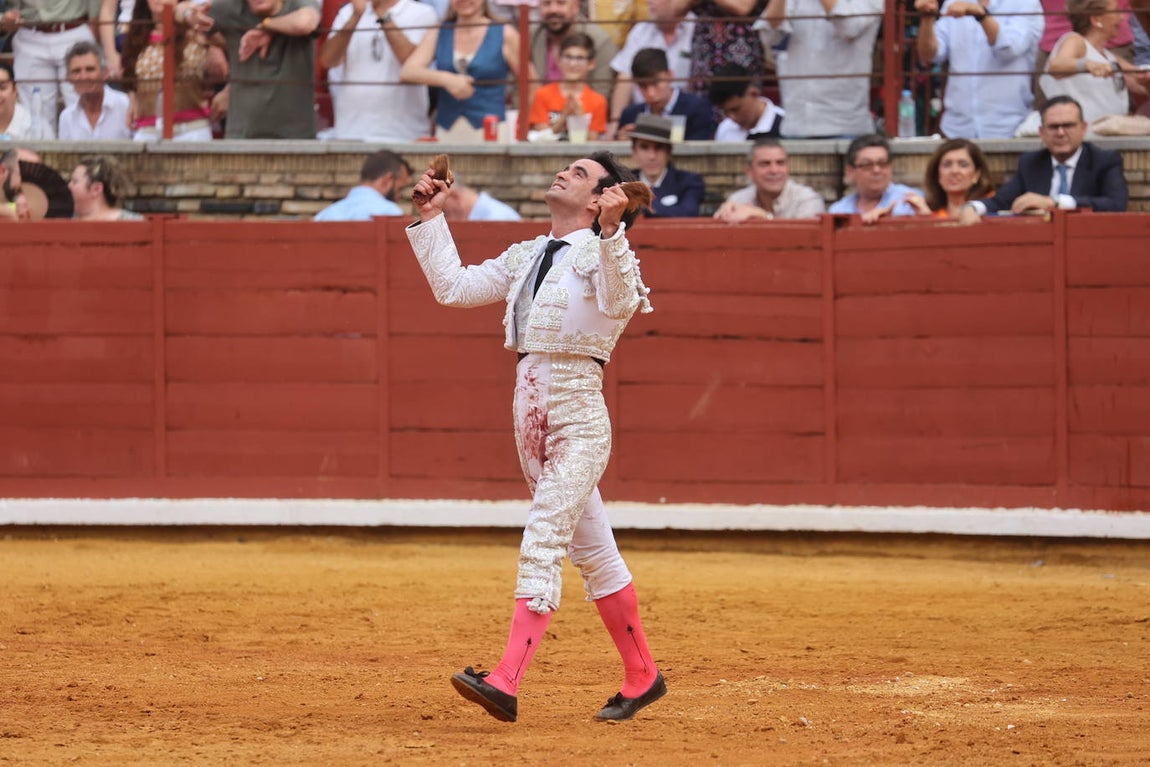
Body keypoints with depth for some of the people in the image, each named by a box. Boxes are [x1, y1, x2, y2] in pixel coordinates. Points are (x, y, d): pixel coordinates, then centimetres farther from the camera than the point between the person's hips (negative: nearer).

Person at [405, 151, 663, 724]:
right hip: (530, 417, 8)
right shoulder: (526, 257, 17)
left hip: (579, 418, -8)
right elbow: (452, 286, 20)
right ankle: (641, 676, 22)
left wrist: (611, 232, -41)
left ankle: (506, 683, -26)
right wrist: (431, 218, 15)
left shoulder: (601, 252, -6)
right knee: (590, 549, 13)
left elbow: (620, 301, -28)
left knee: (543, 543, -17)